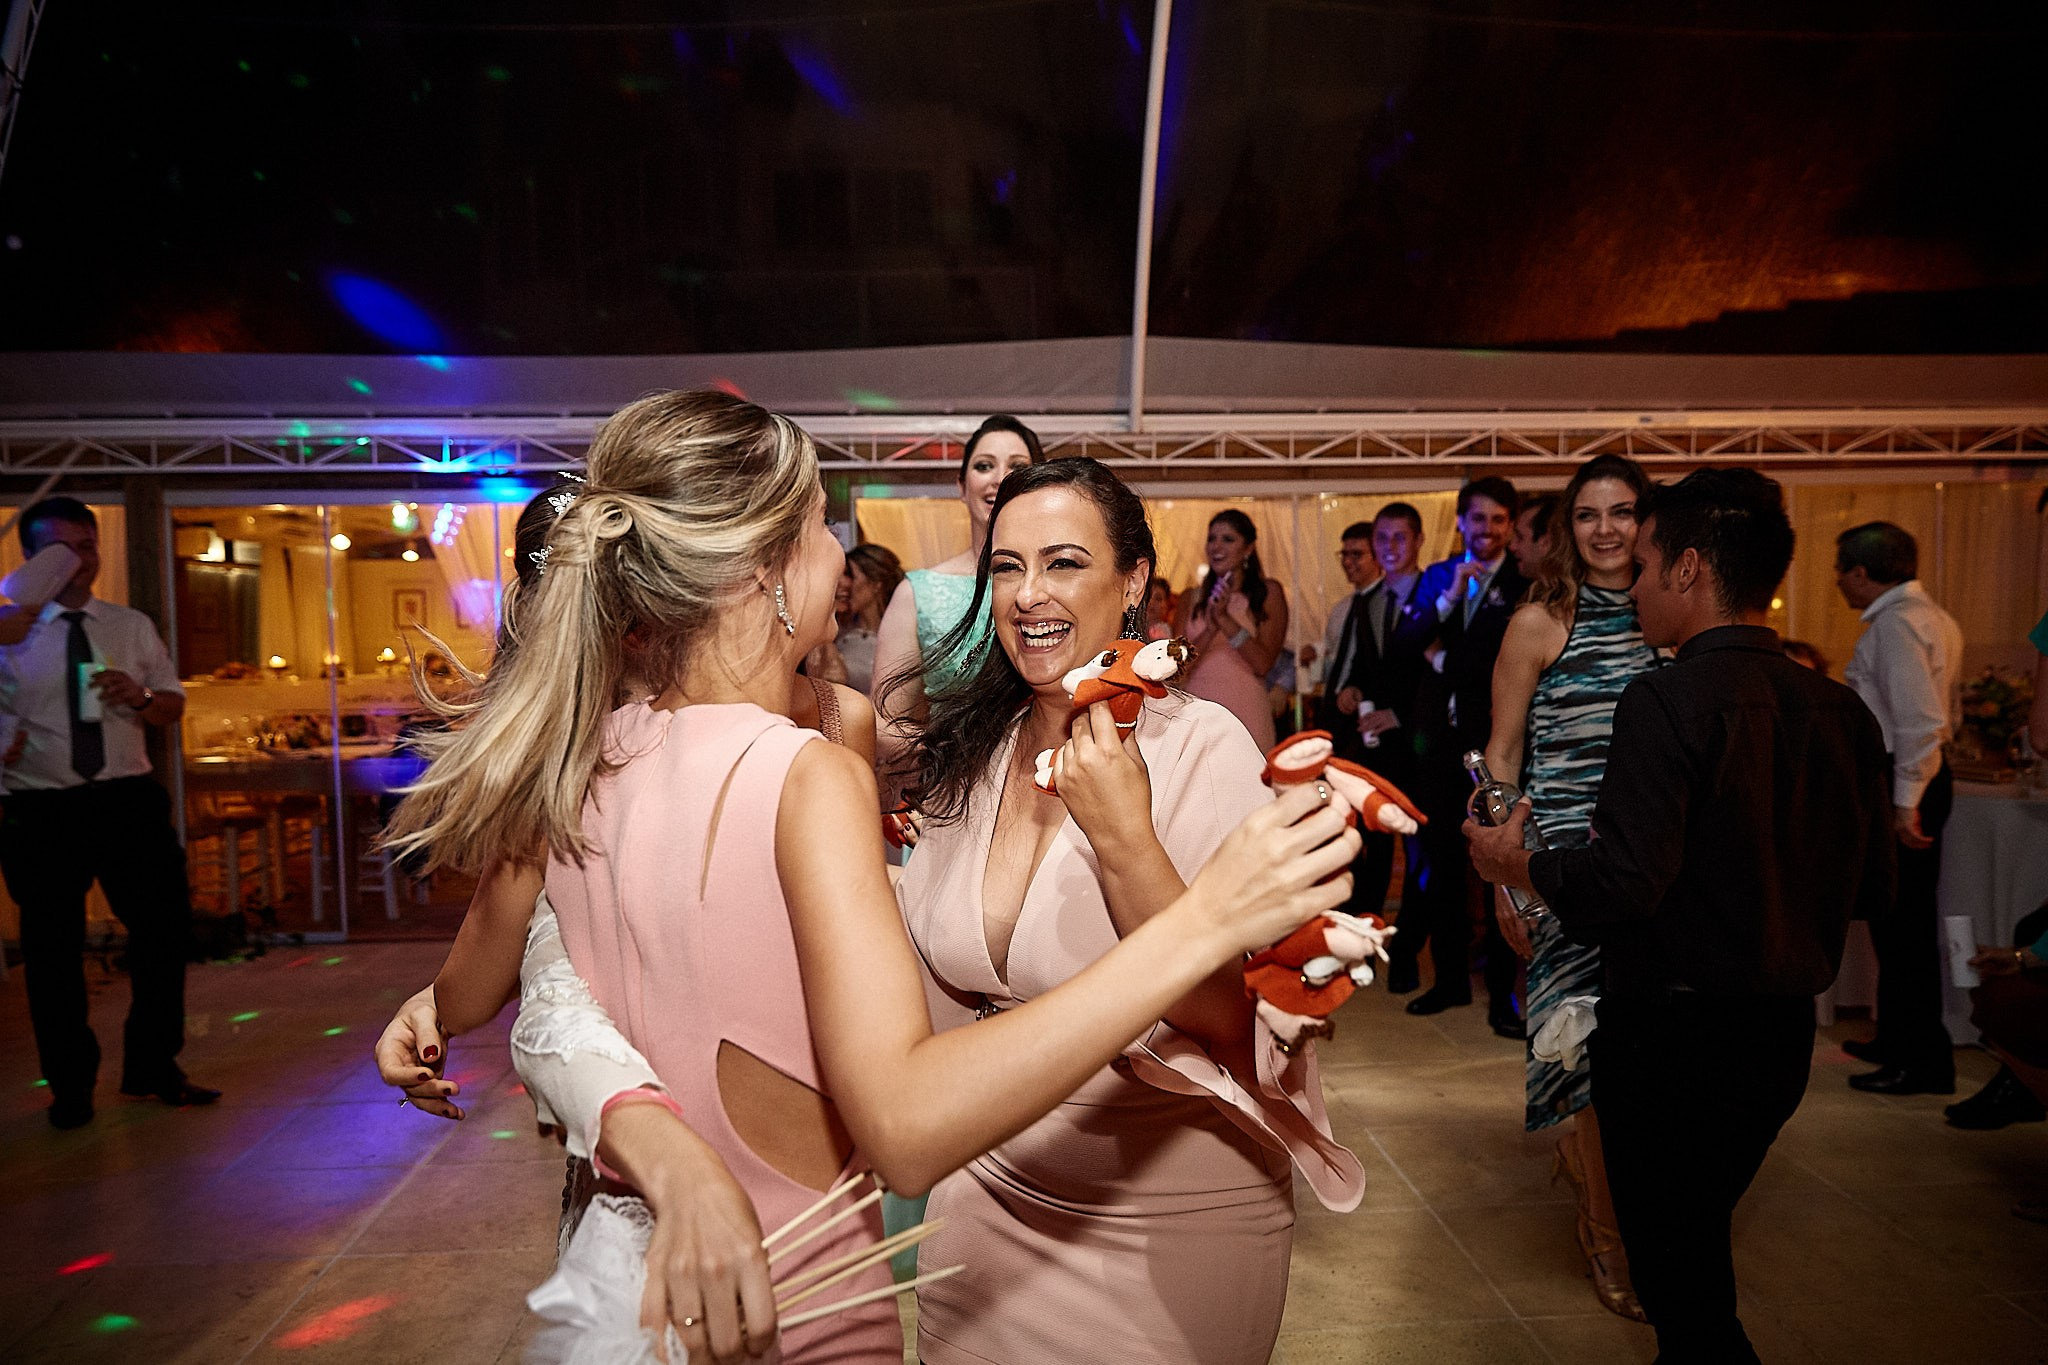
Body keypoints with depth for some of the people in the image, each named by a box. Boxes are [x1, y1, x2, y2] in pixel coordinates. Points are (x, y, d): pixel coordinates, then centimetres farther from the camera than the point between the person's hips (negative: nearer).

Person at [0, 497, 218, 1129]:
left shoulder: (132, 626, 10)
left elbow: (174, 704, 12)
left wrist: (140, 697, -9)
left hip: (129, 798, 2)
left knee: (165, 928, 5)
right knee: (53, 951, 8)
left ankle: (152, 1066, 24)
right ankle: (71, 1086, 26)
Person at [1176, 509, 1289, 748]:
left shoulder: (1268, 592, 3)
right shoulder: (1191, 598, 10)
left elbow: (1263, 664, -6)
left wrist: (1224, 618, -13)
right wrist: (1210, 629, -14)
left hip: (1245, 713, -2)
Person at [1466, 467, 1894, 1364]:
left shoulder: (1668, 701, -21)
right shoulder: (1842, 711, 1)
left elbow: (1622, 884, -28)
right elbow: (1869, 885, 8)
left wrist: (1513, 863, -11)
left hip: (1673, 1037, -7)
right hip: (1785, 1030, 7)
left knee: (1679, 1276, 11)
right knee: (1700, 1242, 26)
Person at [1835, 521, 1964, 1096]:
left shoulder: (1896, 623, -17)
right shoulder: (1932, 617, 15)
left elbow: (1921, 720, -23)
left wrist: (1905, 803, -22)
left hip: (1899, 783, -10)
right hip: (1923, 777, 10)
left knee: (1902, 924, -3)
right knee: (1904, 919, 18)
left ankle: (1923, 1063, 5)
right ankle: (1898, 1039, 30)